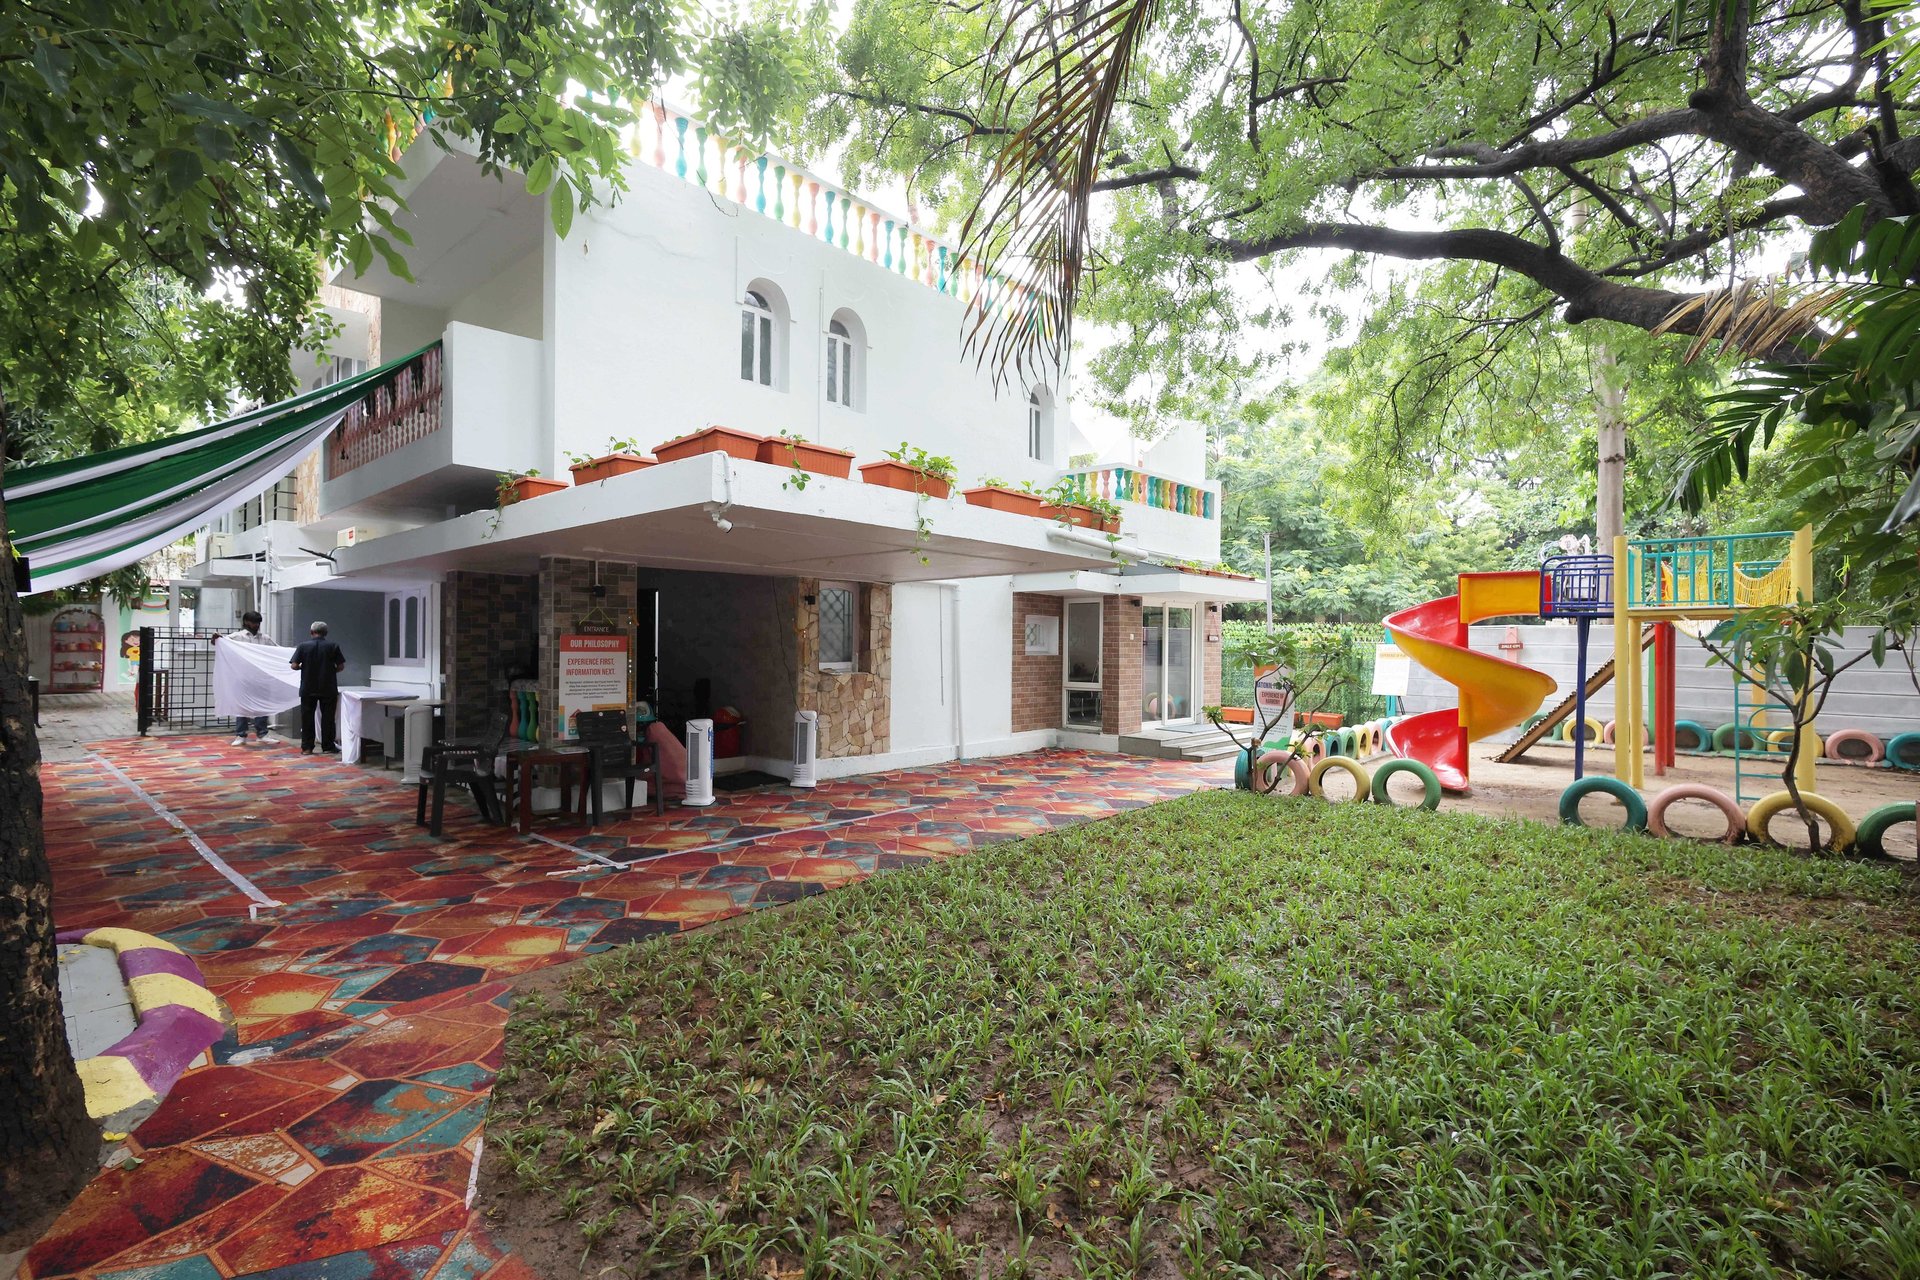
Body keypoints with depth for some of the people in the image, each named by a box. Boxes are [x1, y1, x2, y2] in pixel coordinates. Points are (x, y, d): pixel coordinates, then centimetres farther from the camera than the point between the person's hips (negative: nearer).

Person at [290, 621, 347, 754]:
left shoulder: (303, 645, -4)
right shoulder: (333, 646, -4)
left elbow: (294, 666, -6)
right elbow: (341, 666, -4)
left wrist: (303, 667, 14)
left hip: (308, 688, 1)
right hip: (328, 688, 0)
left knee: (307, 717, 9)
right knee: (328, 717, 6)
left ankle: (306, 747, 11)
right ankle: (328, 746, 8)